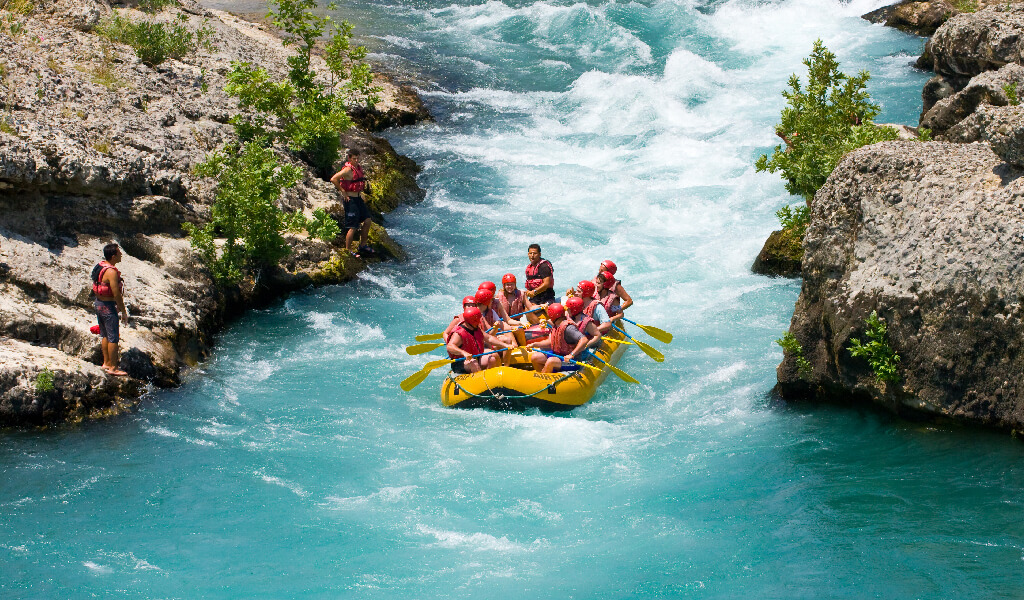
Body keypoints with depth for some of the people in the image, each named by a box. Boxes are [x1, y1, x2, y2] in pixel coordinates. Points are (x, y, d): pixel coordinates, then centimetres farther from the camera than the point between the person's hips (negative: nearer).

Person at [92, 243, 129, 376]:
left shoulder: (100, 266, 6)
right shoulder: (111, 272, -24)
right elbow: (116, 294, -23)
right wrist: (123, 311, -12)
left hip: (99, 303, 9)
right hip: (108, 307, -9)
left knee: (105, 335, 19)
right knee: (113, 338, -1)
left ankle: (106, 363, 28)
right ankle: (113, 368, 4)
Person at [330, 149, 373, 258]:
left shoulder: (358, 168, 9)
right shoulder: (348, 169, -19)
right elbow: (334, 179, -28)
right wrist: (343, 192, -20)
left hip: (358, 198, 9)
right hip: (350, 199, -9)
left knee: (367, 220, 14)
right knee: (353, 227, -6)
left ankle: (363, 245, 28)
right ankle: (348, 250, 5)